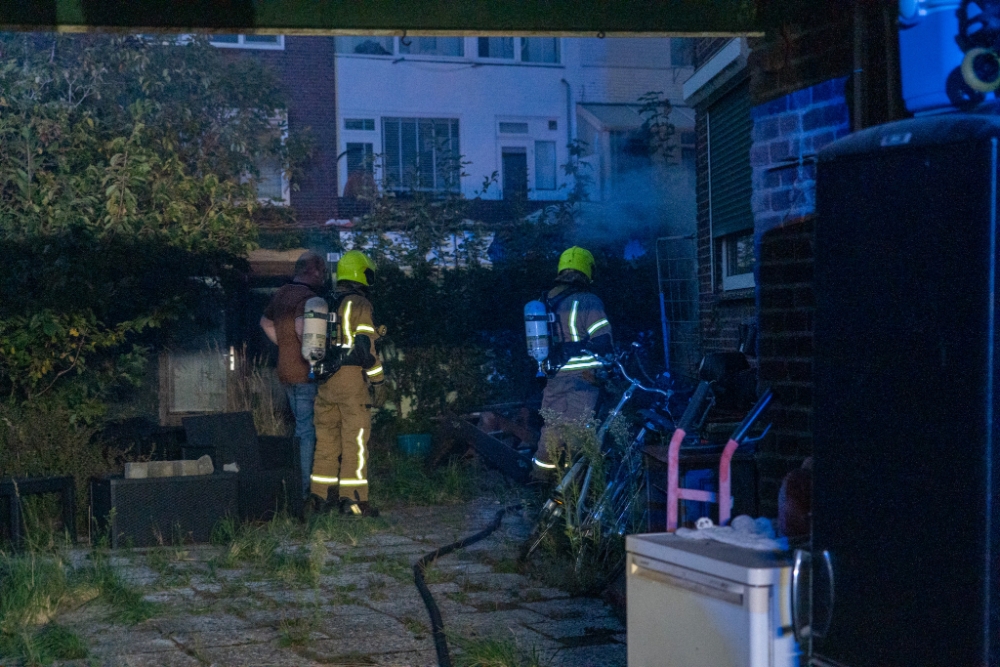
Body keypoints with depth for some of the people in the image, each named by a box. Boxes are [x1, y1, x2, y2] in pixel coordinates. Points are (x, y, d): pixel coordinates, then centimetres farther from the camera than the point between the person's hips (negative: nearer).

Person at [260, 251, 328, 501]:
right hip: (305, 374, -9)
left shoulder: (281, 294, 14)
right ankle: (304, 490, -3)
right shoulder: (309, 297, -15)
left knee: (301, 428, 18)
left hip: (286, 373, 9)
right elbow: (302, 327, -32)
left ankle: (295, 486, 22)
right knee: (308, 432, -4)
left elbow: (265, 323, 30)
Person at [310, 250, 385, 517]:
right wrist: (378, 379, -6)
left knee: (326, 436, 12)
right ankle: (352, 498, -6)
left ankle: (323, 495, 15)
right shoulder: (359, 304, -8)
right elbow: (366, 345, -13)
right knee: (355, 437, -4)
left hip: (324, 378, 7)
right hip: (351, 377, -7)